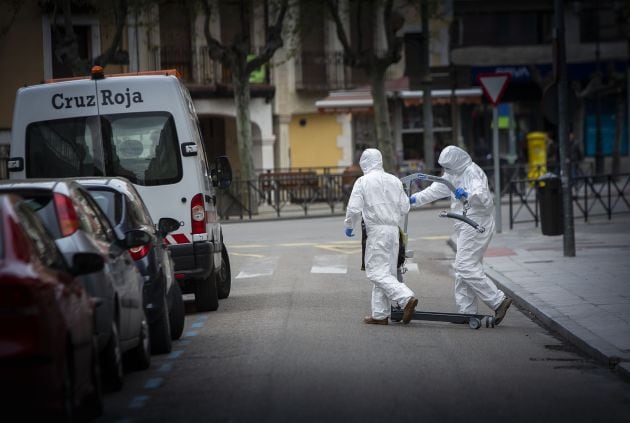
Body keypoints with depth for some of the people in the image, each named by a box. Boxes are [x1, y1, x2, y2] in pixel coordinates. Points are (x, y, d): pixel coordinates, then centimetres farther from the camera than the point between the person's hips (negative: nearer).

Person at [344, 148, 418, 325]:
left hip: (376, 231, -7)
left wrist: (349, 226, 7)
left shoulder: (363, 182, -6)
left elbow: (354, 209, -10)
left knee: (377, 272, -5)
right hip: (393, 230, 7)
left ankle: (406, 298, -22)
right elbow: (404, 208, 11)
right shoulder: (394, 181, 10)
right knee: (384, 271, 12)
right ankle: (380, 314, 14)